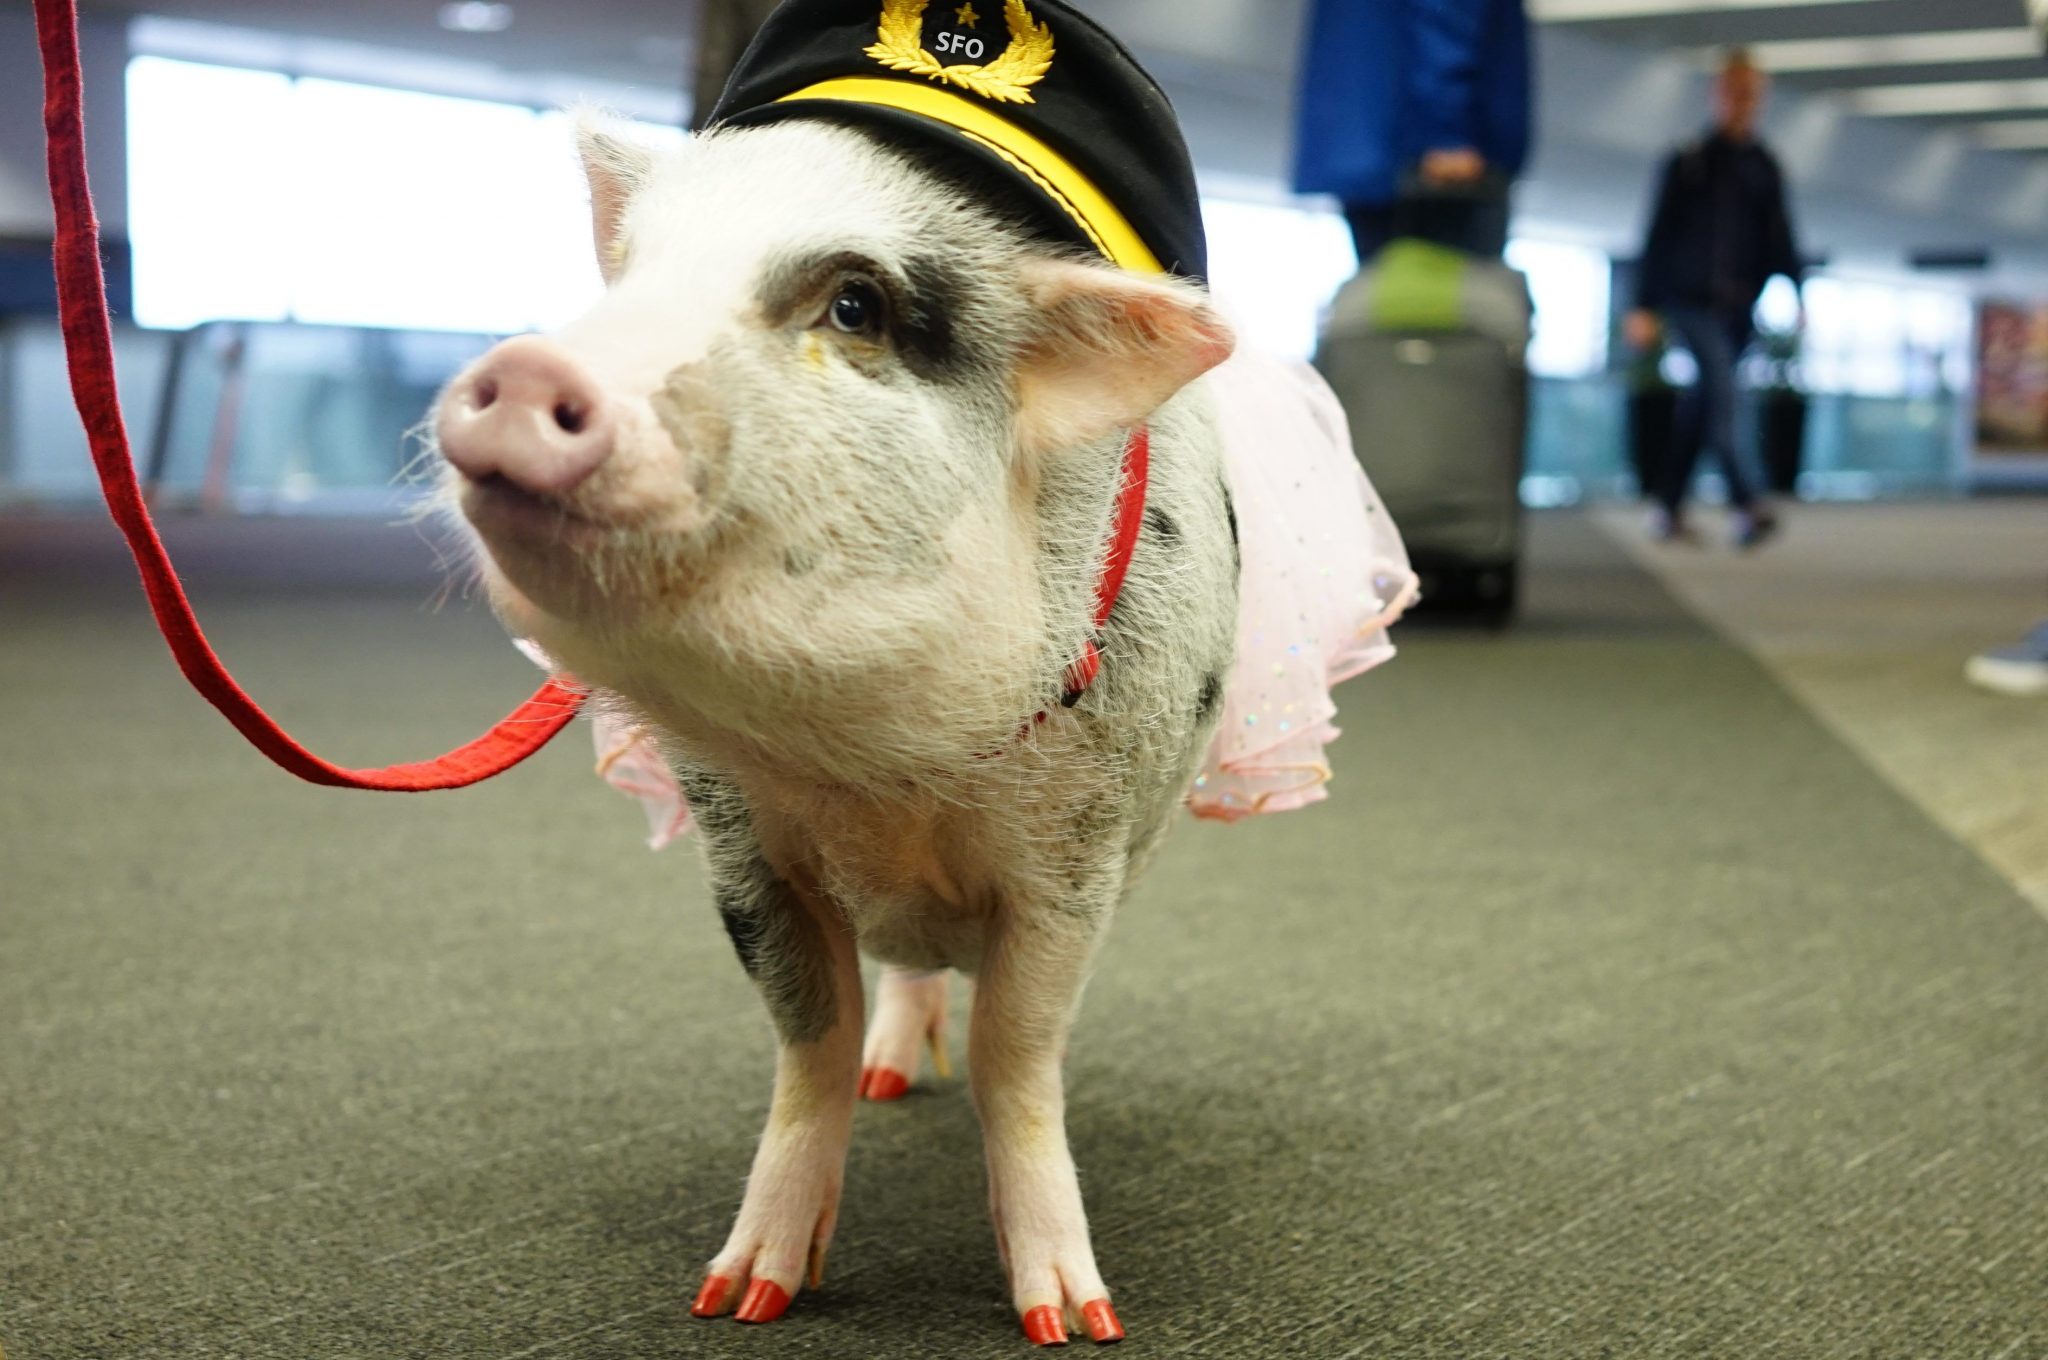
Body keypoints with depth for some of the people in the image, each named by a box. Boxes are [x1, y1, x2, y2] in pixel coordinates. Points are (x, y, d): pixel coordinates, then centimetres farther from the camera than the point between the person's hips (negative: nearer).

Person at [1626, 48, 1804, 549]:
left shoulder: (1764, 168, 13)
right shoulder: (1688, 163, 3)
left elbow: (1780, 239, 13)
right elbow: (1660, 235, 2)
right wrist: (1645, 306, -2)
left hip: (1737, 308, 4)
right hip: (1690, 300, -4)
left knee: (1701, 408, 7)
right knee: (1720, 389, -21)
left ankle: (1670, 507, 15)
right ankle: (1748, 503, -29)